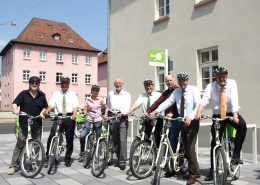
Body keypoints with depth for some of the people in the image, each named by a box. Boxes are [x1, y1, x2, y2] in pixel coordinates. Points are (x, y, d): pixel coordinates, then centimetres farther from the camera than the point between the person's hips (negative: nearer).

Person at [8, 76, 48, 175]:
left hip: (37, 124, 3)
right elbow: (15, 103, -4)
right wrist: (15, 110, -24)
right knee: (20, 144, -5)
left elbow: (45, 107, 16)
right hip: (24, 123, -3)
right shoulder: (23, 94, 2)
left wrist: (42, 113, -3)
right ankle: (13, 165, 2)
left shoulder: (42, 95, 9)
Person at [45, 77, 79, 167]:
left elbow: (75, 106, -4)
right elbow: (51, 105, -3)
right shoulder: (56, 94, 11)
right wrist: (46, 111, -24)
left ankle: (67, 158, 21)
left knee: (69, 139, 6)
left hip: (70, 118, 0)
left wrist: (74, 115, -24)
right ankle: (48, 155, 4)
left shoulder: (72, 94, 8)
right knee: (52, 136, -15)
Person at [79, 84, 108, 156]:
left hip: (98, 121, -1)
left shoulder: (101, 99, 4)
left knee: (98, 139, 4)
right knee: (82, 136, -15)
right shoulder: (88, 99, 7)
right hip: (89, 120, 1)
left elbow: (106, 108, 13)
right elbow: (85, 110, 7)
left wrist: (105, 115, -3)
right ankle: (82, 150, 8)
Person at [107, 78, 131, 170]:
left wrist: (122, 113, -27)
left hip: (123, 119, -3)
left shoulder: (127, 94, 4)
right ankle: (119, 159, 19)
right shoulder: (110, 94, 15)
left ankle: (122, 161, -10)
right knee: (115, 141, 7)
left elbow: (127, 106, -9)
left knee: (122, 140, -12)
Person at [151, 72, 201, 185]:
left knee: (190, 148, -8)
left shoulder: (193, 90, -8)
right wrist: (156, 111, -16)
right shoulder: (176, 91, 6)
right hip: (183, 122, 6)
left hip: (192, 122, -6)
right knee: (186, 149, 11)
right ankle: (196, 171, 28)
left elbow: (198, 106, -16)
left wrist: (190, 118, -28)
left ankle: (193, 174, 8)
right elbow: (168, 102, -5)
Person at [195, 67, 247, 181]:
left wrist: (235, 115, -37)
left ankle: (236, 155, -18)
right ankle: (212, 171, 14)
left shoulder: (232, 84, -10)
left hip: (231, 114, 0)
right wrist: (199, 112, -41)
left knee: (242, 126, -32)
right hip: (217, 115, 1)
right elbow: (204, 100, -22)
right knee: (215, 142, 1)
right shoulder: (211, 87, -8)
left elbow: (234, 100, -23)